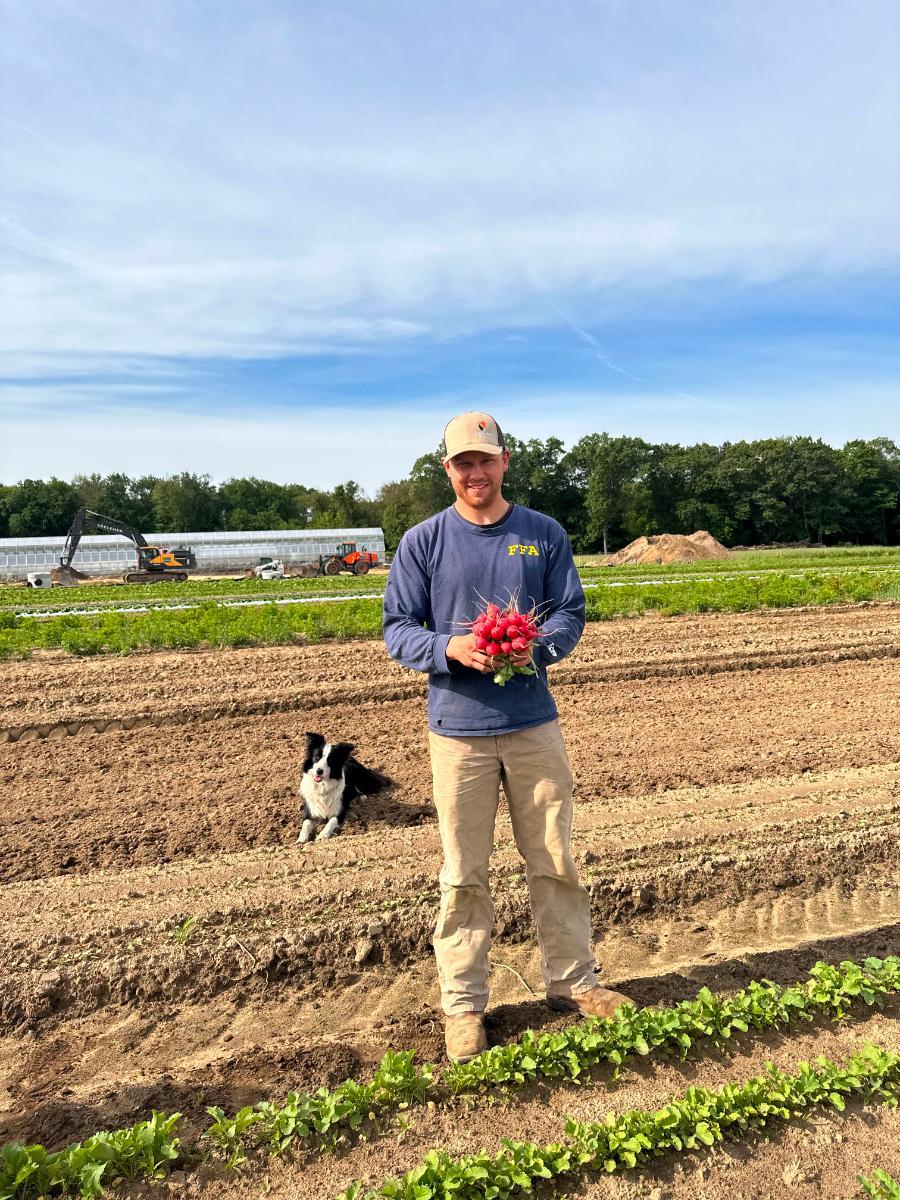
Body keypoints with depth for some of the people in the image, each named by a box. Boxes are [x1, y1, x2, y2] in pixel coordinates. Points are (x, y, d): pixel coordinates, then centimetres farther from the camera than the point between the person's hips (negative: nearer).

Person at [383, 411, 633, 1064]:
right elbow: (398, 630, -1)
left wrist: (534, 646, -18)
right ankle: (463, 1004, 25)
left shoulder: (545, 534, 5)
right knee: (464, 875, 7)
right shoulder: (422, 542, 0)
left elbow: (571, 614, 4)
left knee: (555, 861, 14)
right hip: (458, 729, -1)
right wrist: (450, 647, -21)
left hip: (534, 723, 2)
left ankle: (572, 981, 33)